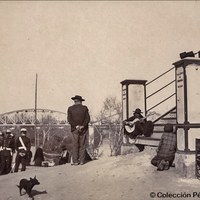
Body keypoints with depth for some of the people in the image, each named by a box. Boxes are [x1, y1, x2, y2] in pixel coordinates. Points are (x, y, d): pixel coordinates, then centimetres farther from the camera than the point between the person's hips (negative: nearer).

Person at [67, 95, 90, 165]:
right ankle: (81, 160, 7)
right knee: (82, 145, 7)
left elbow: (69, 119, -10)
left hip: (74, 129, 0)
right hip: (83, 129, 0)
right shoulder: (84, 108, -2)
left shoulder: (70, 108, -2)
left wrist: (76, 126, -14)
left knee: (75, 146, 4)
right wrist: (82, 126, -14)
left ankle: (75, 161, 4)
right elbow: (87, 118, -9)